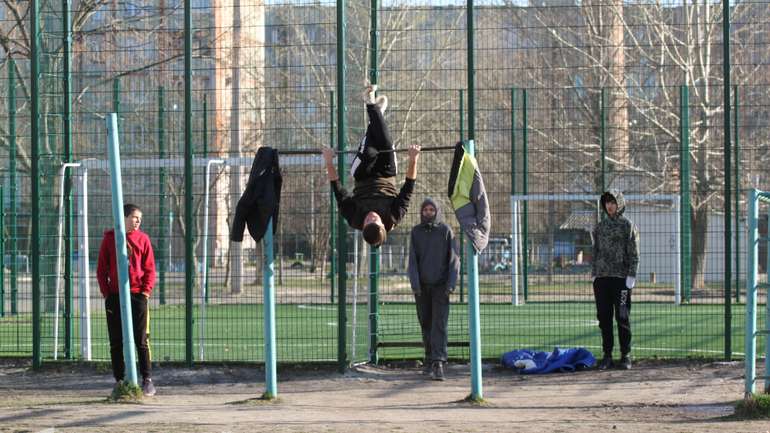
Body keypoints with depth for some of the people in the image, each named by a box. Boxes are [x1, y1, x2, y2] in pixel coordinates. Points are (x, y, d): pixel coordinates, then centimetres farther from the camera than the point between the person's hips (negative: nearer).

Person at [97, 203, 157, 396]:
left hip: (138, 295, -1)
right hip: (114, 297, 1)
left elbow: (150, 268, 4)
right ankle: (119, 380, 11)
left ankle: (147, 380, 2)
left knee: (141, 340, -2)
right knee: (116, 342, 5)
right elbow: (101, 268, 7)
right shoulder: (110, 238, 6)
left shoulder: (142, 238, 4)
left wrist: (146, 291, -7)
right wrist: (105, 292, -2)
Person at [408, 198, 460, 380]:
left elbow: (454, 258, -3)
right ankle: (430, 362, 16)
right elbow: (412, 259, -1)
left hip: (440, 285, -2)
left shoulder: (445, 231, -1)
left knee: (439, 324, -12)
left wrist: (451, 284, -13)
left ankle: (438, 363, -20)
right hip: (421, 286, 2)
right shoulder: (416, 232, 3)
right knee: (426, 324, 7)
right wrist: (414, 283, -13)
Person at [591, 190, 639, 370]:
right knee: (604, 318, 4)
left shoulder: (628, 226, 0)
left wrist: (631, 276, -12)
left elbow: (634, 253, -4)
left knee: (623, 318, -2)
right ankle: (607, 355, 9)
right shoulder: (600, 227, 13)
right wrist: (594, 275, 10)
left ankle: (626, 356, 4)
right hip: (602, 277, 4)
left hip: (621, 278, -4)